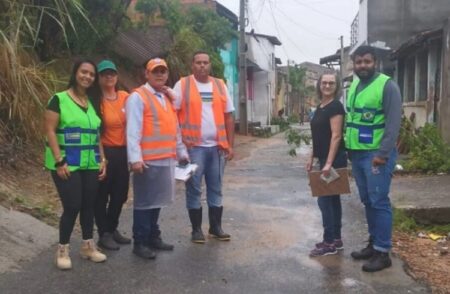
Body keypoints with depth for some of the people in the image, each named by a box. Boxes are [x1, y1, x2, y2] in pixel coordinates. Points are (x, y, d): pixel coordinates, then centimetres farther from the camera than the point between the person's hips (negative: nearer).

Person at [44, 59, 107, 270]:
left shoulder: (93, 103, 12)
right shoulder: (59, 99, -6)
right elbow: (50, 131, -11)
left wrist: (102, 160, 8)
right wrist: (59, 161, -17)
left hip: (90, 165, 6)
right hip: (67, 164, -6)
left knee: (89, 205, 10)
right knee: (72, 206, -6)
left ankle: (88, 246, 25)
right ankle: (62, 250, 11)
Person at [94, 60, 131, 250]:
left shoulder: (125, 97, 5)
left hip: (123, 152, 6)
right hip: (105, 152, -6)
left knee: (120, 194, 15)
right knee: (102, 196, 6)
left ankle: (112, 229, 33)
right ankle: (104, 234, 18)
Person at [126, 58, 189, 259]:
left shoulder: (167, 97, 18)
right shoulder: (138, 97, -7)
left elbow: (175, 129, 22)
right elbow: (133, 130, -15)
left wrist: (181, 152, 20)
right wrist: (135, 158, -23)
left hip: (167, 159, 8)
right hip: (148, 161, -8)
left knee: (157, 200, 16)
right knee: (144, 202, 0)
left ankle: (153, 237, 27)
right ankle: (140, 243, 9)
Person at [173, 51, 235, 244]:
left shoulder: (220, 86, 10)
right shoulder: (182, 85, -1)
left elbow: (228, 116, 11)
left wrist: (230, 145, 6)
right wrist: (180, 141, -12)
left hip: (217, 146, 4)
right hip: (193, 146, -4)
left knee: (216, 189, 11)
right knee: (194, 190, 3)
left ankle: (216, 227, 23)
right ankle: (196, 229, 14)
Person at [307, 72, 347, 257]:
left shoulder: (335, 106, -13)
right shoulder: (320, 107, 14)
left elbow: (336, 136, -19)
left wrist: (329, 163, -24)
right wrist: (312, 158, 17)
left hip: (334, 159, -9)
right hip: (324, 158, 9)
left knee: (324, 199, -7)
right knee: (332, 198, 12)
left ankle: (329, 243, 1)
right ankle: (336, 239, 21)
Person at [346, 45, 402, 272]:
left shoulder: (387, 86, -9)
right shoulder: (353, 87, 14)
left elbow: (393, 123, -15)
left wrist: (383, 153, -21)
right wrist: (348, 148, 16)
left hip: (376, 154, -7)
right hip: (356, 153, 7)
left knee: (379, 202, -4)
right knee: (367, 202, 13)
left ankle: (383, 252, 4)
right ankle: (373, 244, 25)